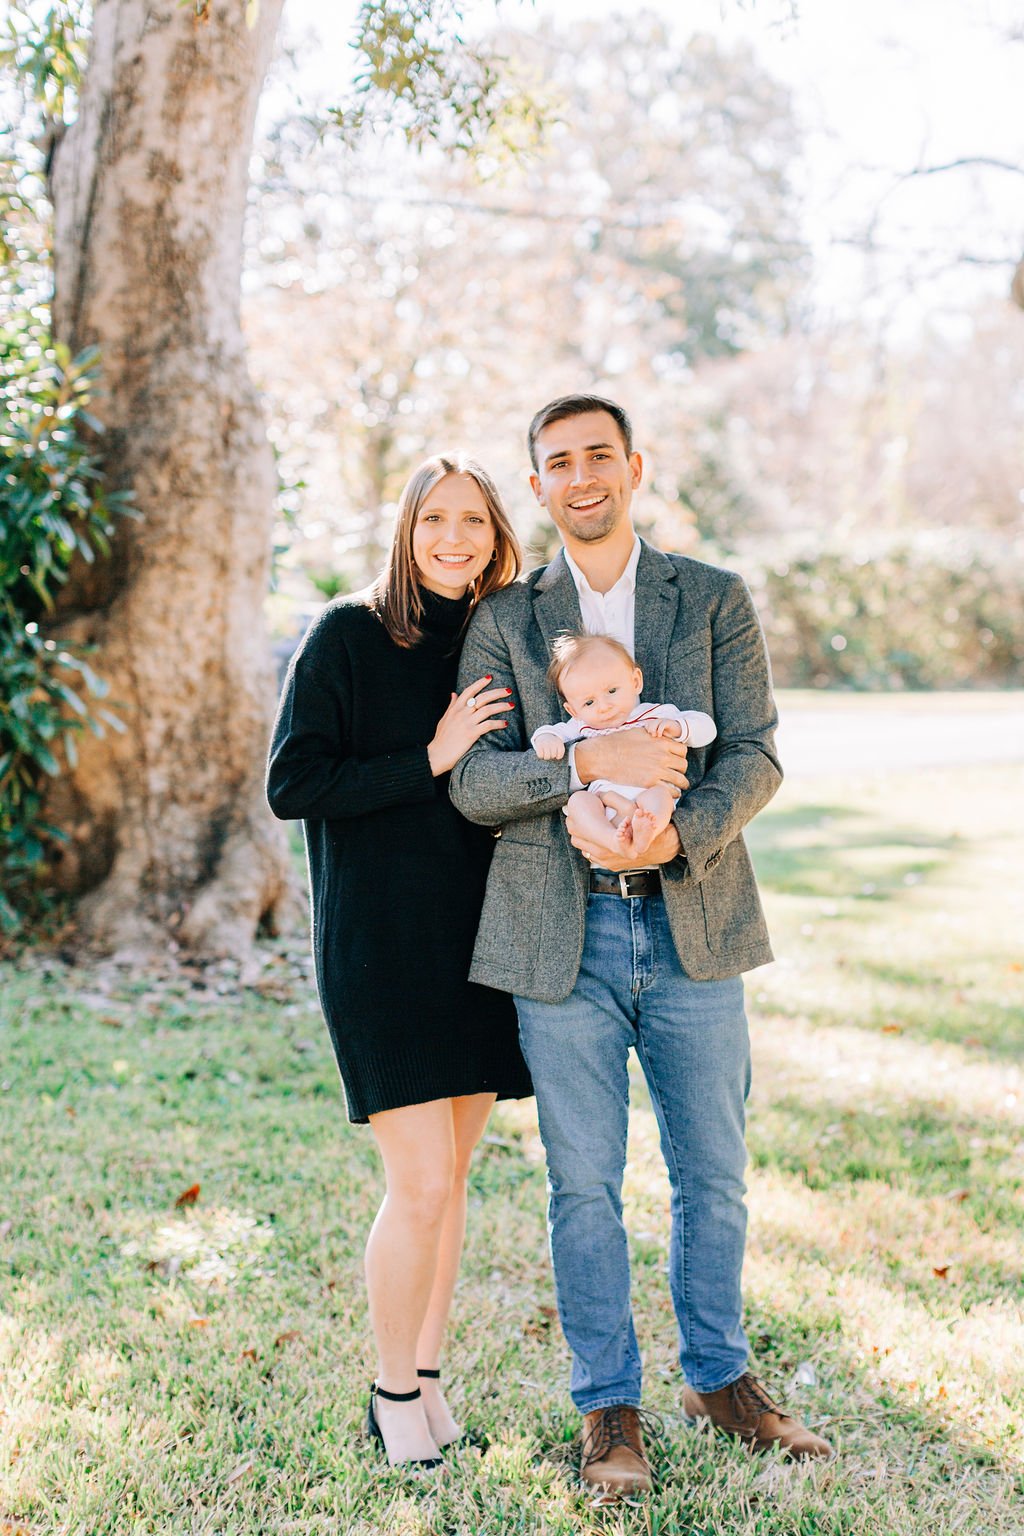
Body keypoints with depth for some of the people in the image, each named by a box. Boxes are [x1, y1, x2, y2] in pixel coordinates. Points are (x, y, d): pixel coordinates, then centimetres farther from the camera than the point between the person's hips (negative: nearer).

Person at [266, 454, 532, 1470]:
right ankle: (393, 1393, 15)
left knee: (451, 1177, 12)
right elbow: (291, 785, -12)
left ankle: (427, 1375, 29)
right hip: (379, 946, -5)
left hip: (476, 945, 6)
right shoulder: (348, 634, -6)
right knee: (421, 1185, -7)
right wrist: (429, 759, -16)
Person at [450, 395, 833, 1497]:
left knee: (713, 1174, 11)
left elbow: (754, 753, -1)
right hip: (561, 936, -1)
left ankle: (719, 1377, 31)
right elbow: (473, 780, -4)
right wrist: (587, 761, -21)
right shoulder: (503, 621, 6)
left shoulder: (715, 600, 7)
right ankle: (608, 1405, 22)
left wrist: (679, 836, -20)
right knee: (584, 1183, 6)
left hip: (690, 922, 1)